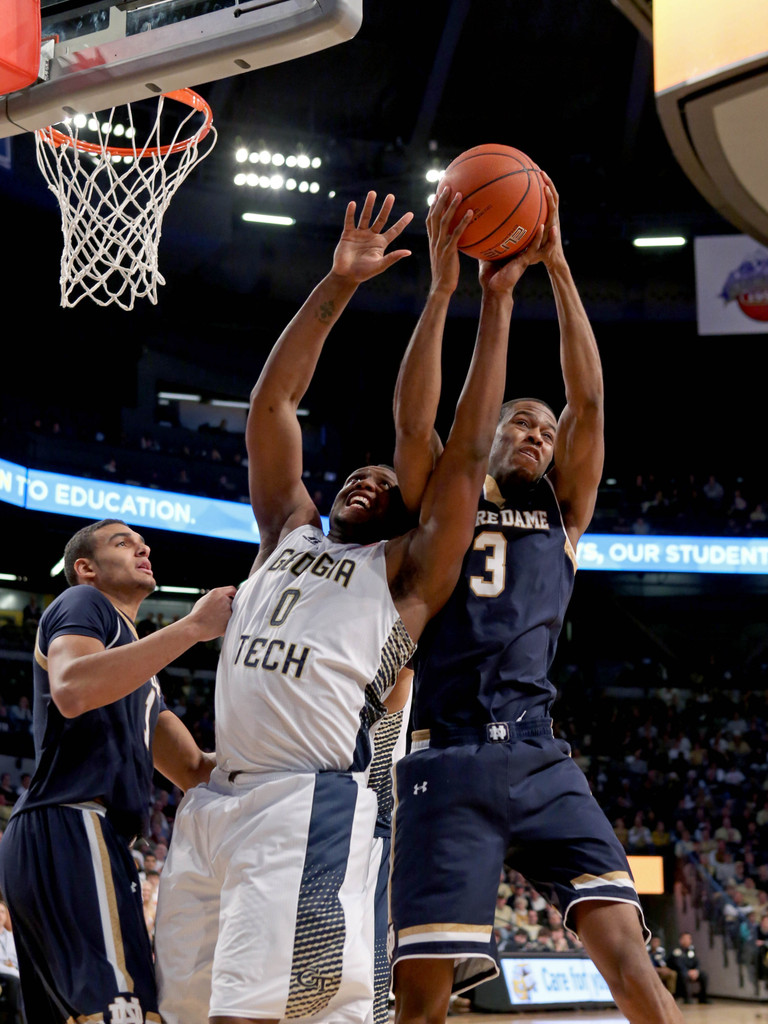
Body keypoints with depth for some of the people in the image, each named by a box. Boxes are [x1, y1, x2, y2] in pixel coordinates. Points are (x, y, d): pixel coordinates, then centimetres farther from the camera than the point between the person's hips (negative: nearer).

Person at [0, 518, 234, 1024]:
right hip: (71, 830, -10)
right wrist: (192, 627, -17)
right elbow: (72, 691, -19)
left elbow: (194, 771, 28)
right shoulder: (83, 604, 5)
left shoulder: (139, 666, 31)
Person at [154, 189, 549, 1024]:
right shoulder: (288, 534, 24)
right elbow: (271, 403, 18)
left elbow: (465, 457, 3)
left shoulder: (405, 572, 12)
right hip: (215, 797, 6)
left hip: (311, 802, -6)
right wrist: (338, 285, 11)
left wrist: (494, 302, 4)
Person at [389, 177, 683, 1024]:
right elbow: (414, 421, -3)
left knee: (623, 945, -14)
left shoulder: (563, 510, 18)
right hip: (445, 763, -2)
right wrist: (443, 288, -7)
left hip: (539, 760, 2)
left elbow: (589, 403, 6)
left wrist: (556, 265, 1)